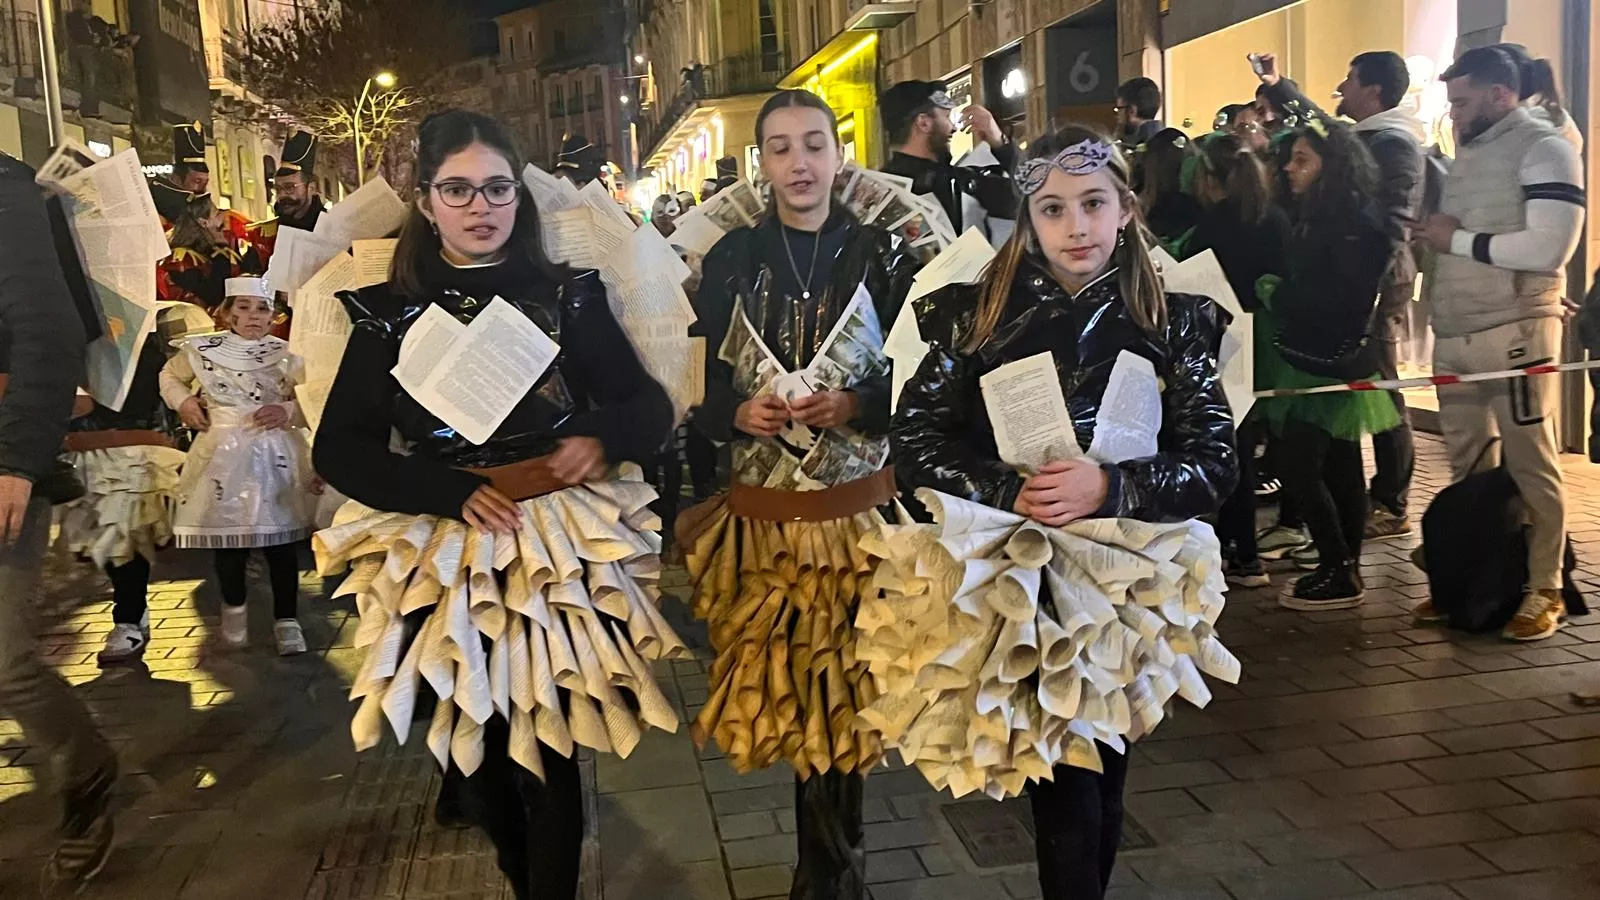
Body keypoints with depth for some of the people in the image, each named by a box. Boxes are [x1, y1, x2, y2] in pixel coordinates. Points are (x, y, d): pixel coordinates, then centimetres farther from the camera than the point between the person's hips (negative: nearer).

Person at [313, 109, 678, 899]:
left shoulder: (569, 295, 0)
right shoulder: (389, 314, 0)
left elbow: (651, 406, 2)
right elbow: (338, 448, -5)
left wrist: (603, 438, -20)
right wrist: (449, 492, -18)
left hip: (560, 552, -1)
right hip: (446, 559, 1)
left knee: (551, 751, 0)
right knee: (479, 745, 16)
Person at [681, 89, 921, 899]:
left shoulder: (882, 254, -2)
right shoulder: (730, 260, 2)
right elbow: (699, 391, 4)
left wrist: (855, 406, -18)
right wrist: (739, 414, -16)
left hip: (861, 511, -1)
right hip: (763, 515, 1)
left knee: (848, 692, 10)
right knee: (790, 694, 9)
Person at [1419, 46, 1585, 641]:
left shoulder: (1544, 149, -5)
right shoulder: (1467, 153, 19)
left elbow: (1548, 249, -17)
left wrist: (1457, 239, -10)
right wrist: (1437, 236, 0)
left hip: (1514, 332, -7)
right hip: (1454, 335, 7)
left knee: (1529, 465, 0)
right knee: (1466, 468, 9)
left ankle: (1544, 591, 9)